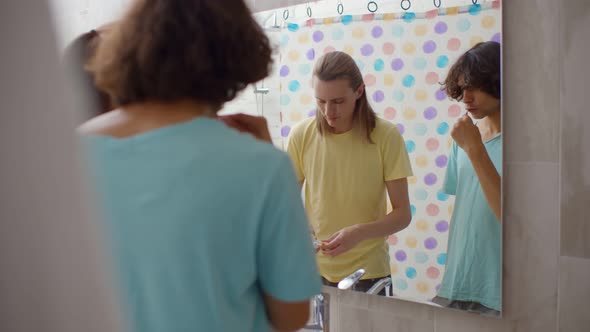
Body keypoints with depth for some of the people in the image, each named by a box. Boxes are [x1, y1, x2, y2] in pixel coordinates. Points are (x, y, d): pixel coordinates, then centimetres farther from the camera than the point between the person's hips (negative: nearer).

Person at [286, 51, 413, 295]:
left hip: (368, 274, -1)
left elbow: (403, 214, -8)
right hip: (314, 270, 2)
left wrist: (359, 233, -25)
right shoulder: (301, 135, -6)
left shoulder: (386, 136, -11)